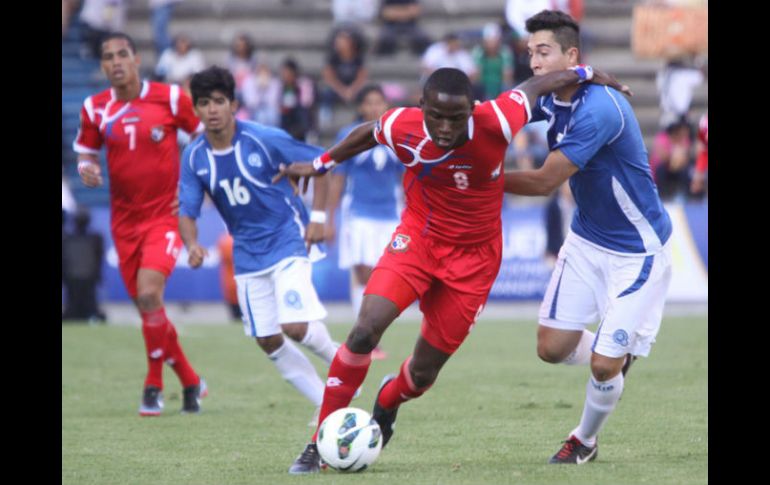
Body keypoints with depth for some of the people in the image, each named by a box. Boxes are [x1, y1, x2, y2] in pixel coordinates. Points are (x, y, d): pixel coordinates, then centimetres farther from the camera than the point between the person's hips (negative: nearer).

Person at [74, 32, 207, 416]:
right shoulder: (95, 109, 1)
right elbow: (84, 153, 13)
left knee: (148, 294, -23)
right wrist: (86, 170, -11)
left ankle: (154, 386, -7)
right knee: (147, 309, 7)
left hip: (165, 215, -4)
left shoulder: (170, 98, -7)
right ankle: (191, 382, 25)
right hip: (125, 221, 4)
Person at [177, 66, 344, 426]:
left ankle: (338, 358, 12)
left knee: (295, 326, -21)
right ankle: (327, 405, 17)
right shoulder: (194, 157, -5)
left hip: (286, 240, -5)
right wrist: (192, 245, -24)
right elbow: (187, 210, -3)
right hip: (247, 255, 5)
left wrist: (318, 216, -10)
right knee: (267, 341, 4)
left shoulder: (265, 139, -15)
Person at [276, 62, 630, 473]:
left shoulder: (496, 123, -26)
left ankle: (386, 405, 44)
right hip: (417, 237, 0)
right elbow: (367, 133, 5)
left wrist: (586, 74, 9)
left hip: (473, 257, 0)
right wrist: (321, 164, 17)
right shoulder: (403, 128, -20)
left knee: (423, 372, 5)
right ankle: (319, 443, -9)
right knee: (365, 331, -22)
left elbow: (535, 86, -6)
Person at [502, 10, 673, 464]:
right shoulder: (549, 98, -4)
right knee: (553, 348, 1)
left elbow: (544, 182, -27)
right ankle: (617, 355, 31)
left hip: (637, 252, -7)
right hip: (586, 241, 7)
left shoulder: (599, 109, -29)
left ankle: (585, 441, 20)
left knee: (604, 363, -7)